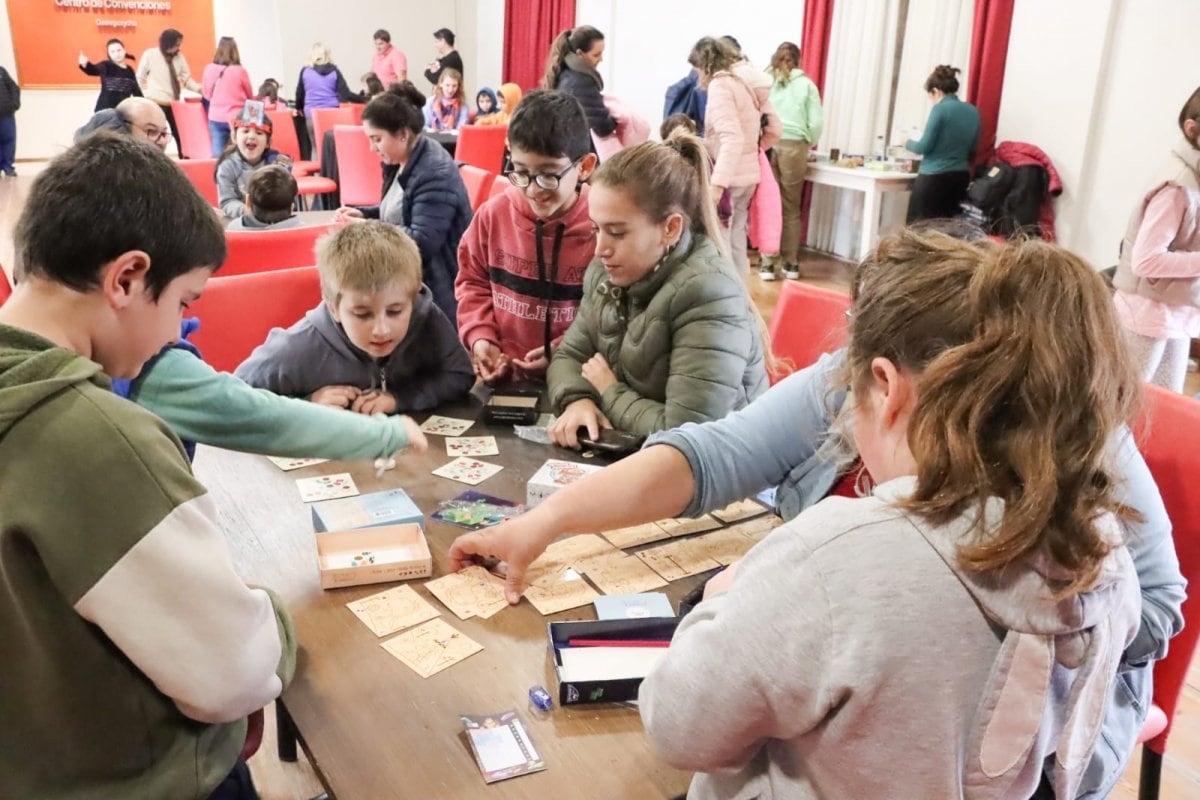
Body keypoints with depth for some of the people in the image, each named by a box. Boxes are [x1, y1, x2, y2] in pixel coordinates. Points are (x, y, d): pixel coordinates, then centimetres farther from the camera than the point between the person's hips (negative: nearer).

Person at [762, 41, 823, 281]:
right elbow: (815, 123, 3)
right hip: (794, 147, 0)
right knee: (791, 208, 9)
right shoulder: (807, 85, 8)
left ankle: (767, 263, 3)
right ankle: (791, 263, 14)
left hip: (766, 145, 0)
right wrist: (808, 145, 18)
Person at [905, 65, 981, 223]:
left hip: (934, 177, -7)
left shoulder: (940, 109, -10)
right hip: (960, 177, 7)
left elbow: (924, 147, -9)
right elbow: (972, 150, 17)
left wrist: (908, 143, 10)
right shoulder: (973, 111, 10)